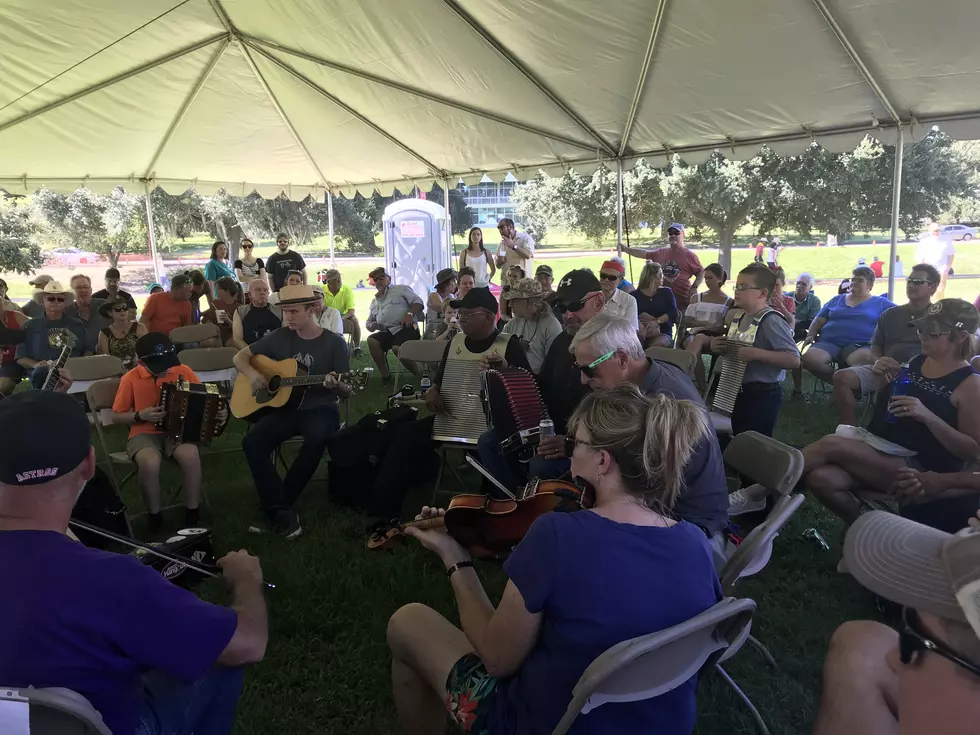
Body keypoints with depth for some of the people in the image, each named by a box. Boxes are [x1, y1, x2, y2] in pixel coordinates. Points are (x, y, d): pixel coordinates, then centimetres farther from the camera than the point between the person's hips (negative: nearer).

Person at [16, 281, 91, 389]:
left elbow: (88, 350, 20)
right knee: (40, 371, -38)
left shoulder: (77, 325, 22)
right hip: (43, 372, 0)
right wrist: (35, 365, -6)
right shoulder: (31, 326, 17)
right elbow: (20, 357, 15)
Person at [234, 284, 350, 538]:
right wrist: (253, 375, -8)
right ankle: (281, 510, -17)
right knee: (252, 441, -23)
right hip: (284, 407, 4)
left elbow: (347, 392, -3)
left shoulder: (335, 343, -4)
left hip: (320, 408, -3)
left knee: (316, 440, -36)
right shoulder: (279, 337, 5)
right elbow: (240, 357, 14)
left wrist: (336, 385, -27)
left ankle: (277, 506, -17)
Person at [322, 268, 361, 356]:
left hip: (344, 317, 0)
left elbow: (351, 311, -18)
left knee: (354, 318, -30)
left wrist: (341, 318, -38)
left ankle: (357, 347, -18)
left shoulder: (347, 290, -13)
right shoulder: (322, 290, -12)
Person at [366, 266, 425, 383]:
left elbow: (418, 302, 1)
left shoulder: (401, 289, 12)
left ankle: (419, 375, -18)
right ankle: (385, 375, -14)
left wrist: (410, 314, -18)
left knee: (397, 347, -36)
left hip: (405, 328, -6)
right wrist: (371, 326, 6)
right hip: (386, 332, 6)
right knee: (371, 340, -24)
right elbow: (368, 322, 31)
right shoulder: (374, 302, 29)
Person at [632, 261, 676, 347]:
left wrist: (657, 321, -18)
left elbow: (673, 313, 0)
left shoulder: (666, 292, 17)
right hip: (640, 333, -1)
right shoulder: (635, 295, 12)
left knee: (657, 344, -34)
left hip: (662, 334, 1)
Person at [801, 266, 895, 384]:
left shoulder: (881, 303, 18)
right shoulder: (837, 299, 26)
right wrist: (810, 335, 4)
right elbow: (818, 321, 24)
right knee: (808, 359, -30)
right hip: (828, 342, 3)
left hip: (860, 345, -3)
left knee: (864, 359, -42)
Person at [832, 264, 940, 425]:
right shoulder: (889, 315, 23)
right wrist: (877, 361, -6)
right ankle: (848, 430, -16)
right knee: (842, 377, -21)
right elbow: (875, 348, 22)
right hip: (886, 371, 4)